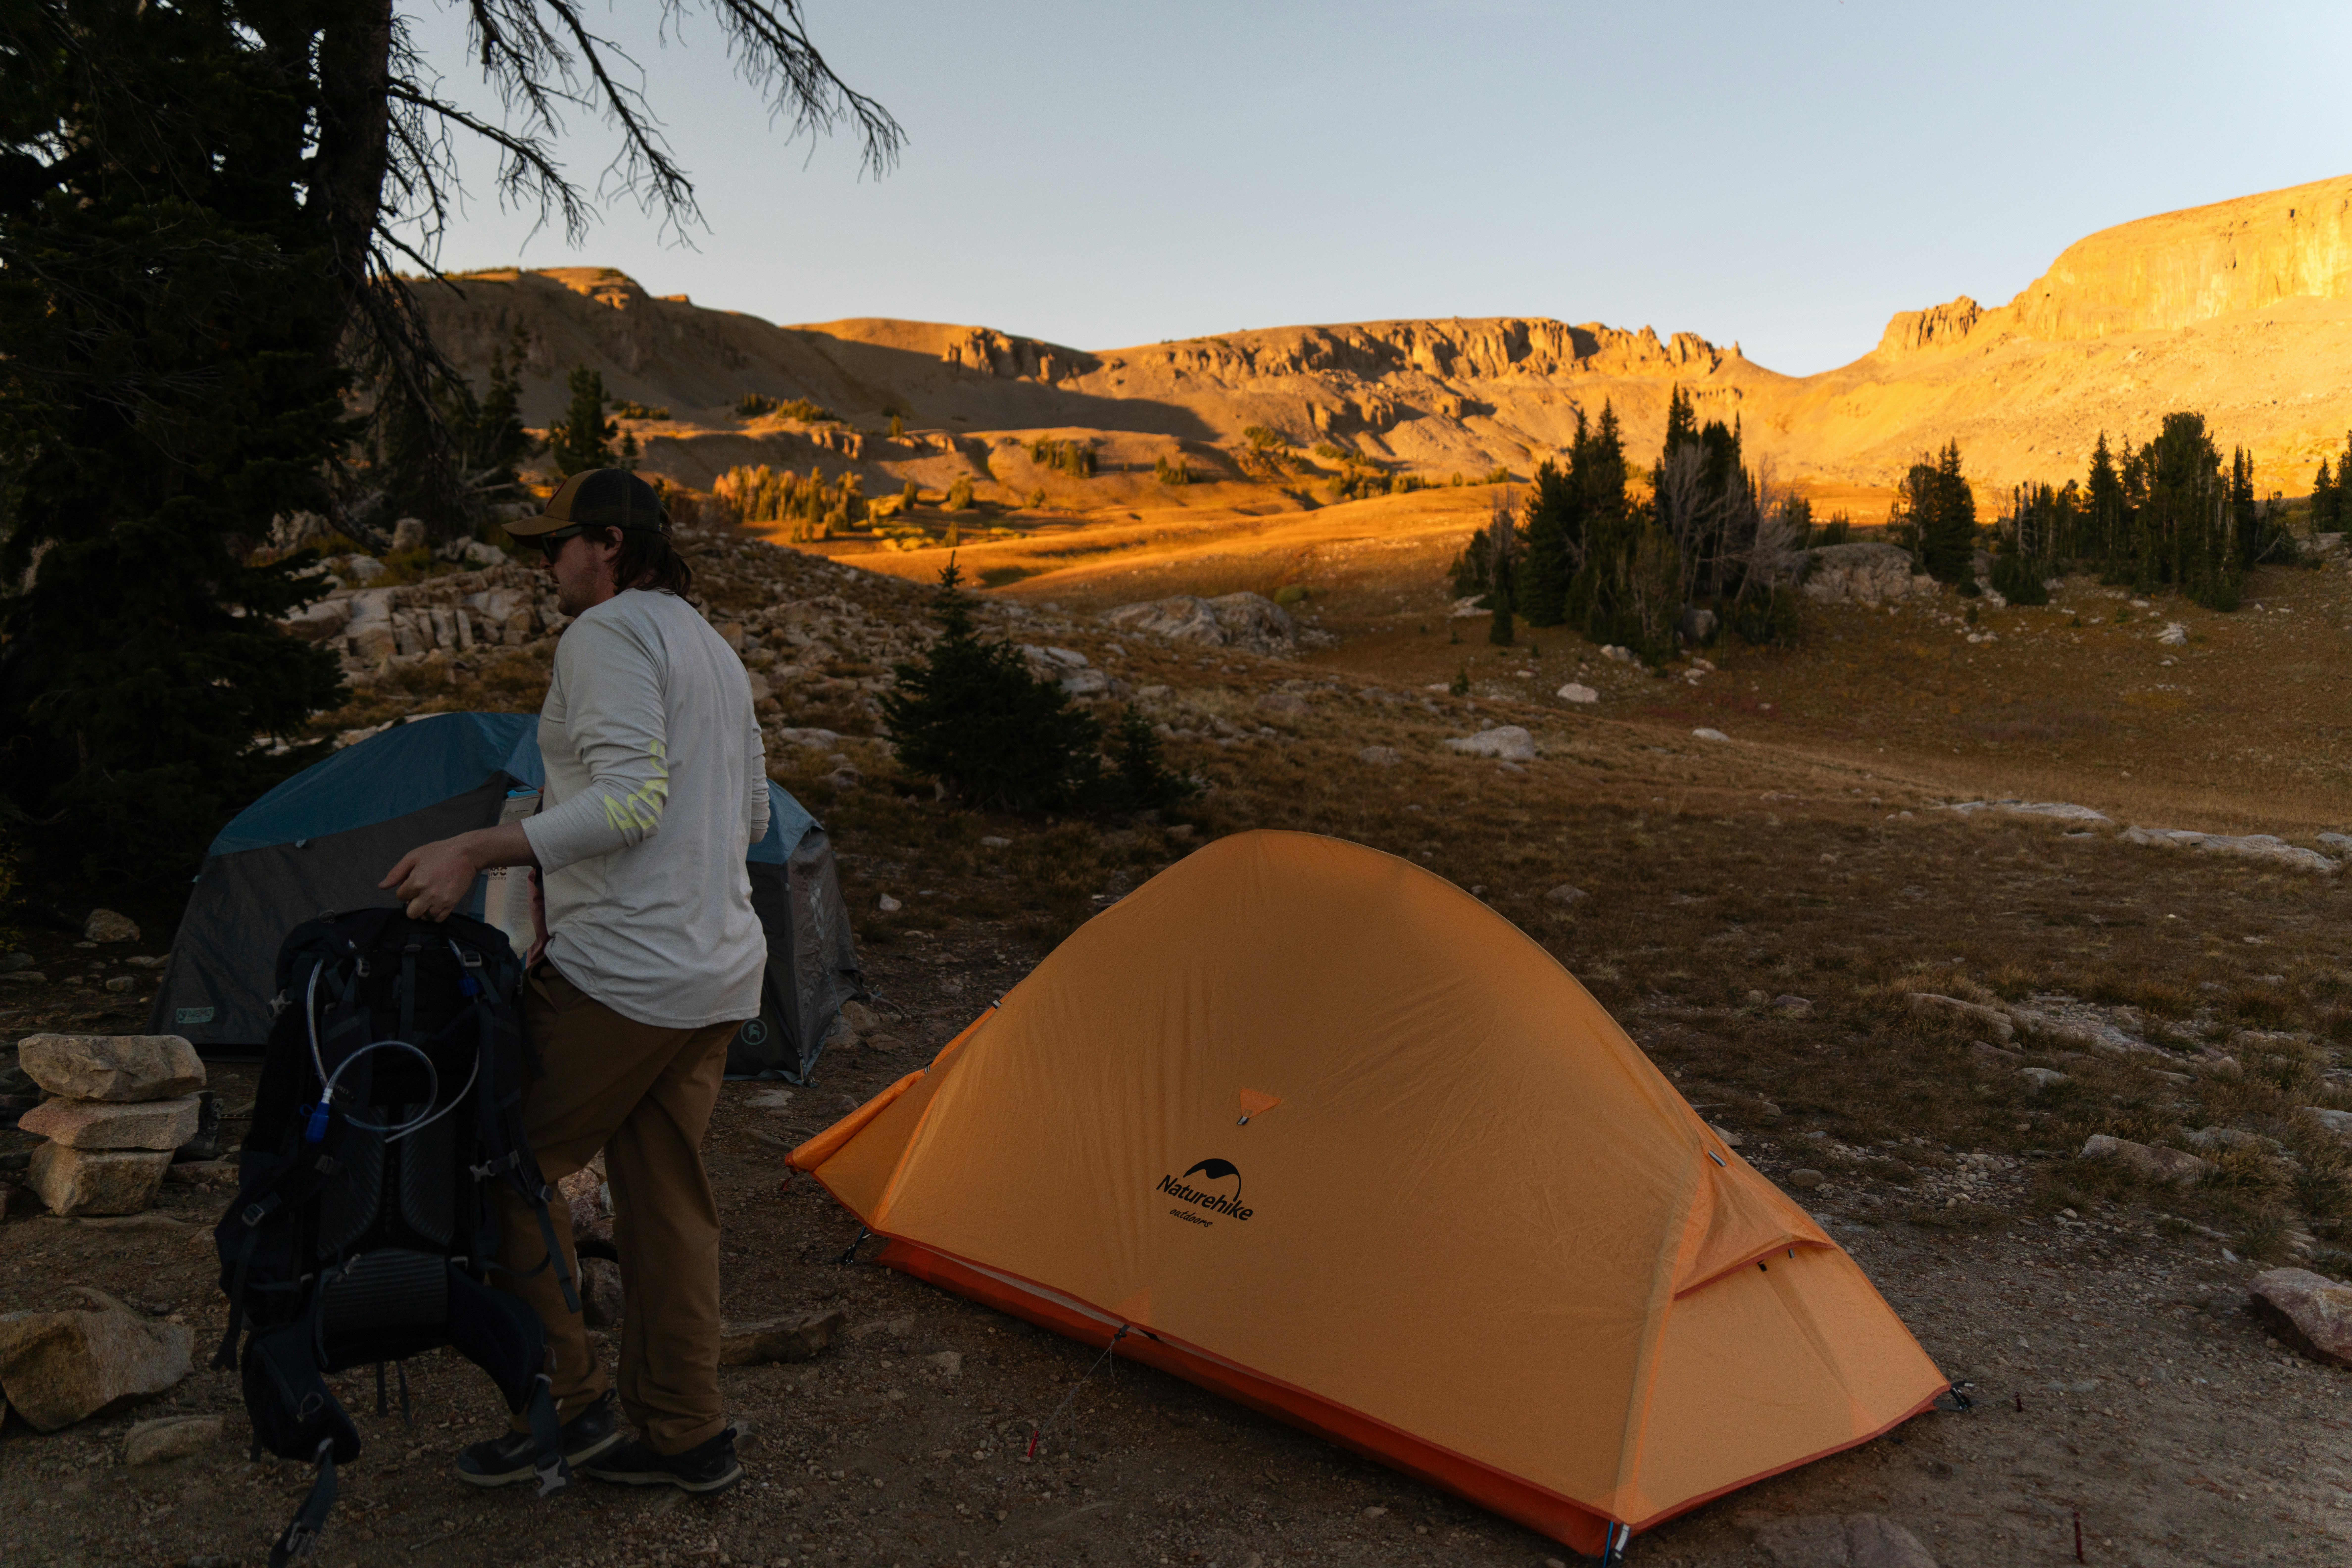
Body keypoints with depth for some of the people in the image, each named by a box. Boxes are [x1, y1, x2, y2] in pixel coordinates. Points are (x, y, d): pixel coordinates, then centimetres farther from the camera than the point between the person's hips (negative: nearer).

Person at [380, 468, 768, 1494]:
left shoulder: (607, 634, -9)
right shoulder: (716, 651, 19)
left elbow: (631, 798, -23)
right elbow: (750, 817, 24)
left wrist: (479, 851, -26)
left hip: (618, 972, -9)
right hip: (722, 975, 9)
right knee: (666, 1198, 14)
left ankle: (568, 1408, 12)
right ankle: (685, 1436, 21)